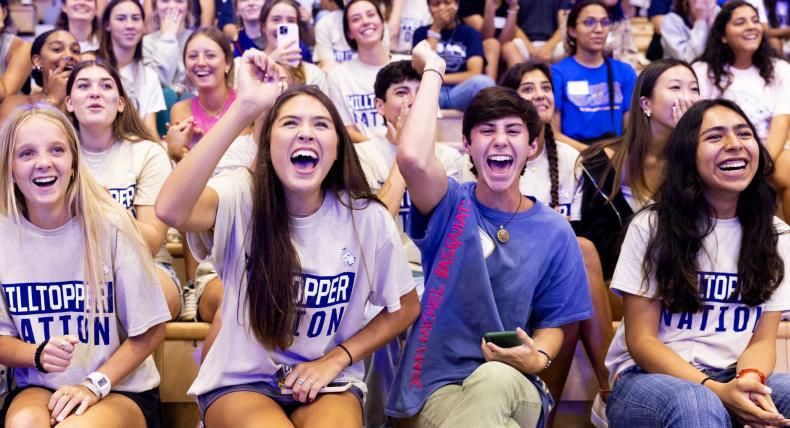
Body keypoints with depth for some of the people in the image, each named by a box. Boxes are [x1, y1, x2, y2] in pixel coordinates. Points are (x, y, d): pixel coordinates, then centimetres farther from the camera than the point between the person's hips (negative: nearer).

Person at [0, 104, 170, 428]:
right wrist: (39, 354, -17)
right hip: (37, 388, 2)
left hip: (121, 388, -2)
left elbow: (150, 332, -5)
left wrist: (95, 384, -15)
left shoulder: (109, 227, -11)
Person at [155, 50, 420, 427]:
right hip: (241, 382, -1)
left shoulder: (368, 219, -8)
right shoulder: (242, 197, -14)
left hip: (327, 382, 1)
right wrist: (245, 107, -40)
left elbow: (404, 307, 7)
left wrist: (336, 360, -6)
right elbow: (171, 210, -38)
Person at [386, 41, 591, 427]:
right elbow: (413, 158, -23)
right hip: (440, 385, -1)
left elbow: (552, 322, 11)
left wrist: (538, 358, -13)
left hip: (515, 386, 2)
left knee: (494, 377, -37)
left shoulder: (554, 232, 6)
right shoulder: (451, 208, 0)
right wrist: (432, 70, -11)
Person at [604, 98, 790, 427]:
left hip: (730, 381, 3)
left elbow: (762, 338, 5)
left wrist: (749, 378, -20)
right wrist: (714, 389, -22)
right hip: (649, 378, -3)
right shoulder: (651, 227, -3)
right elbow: (641, 340, -6)